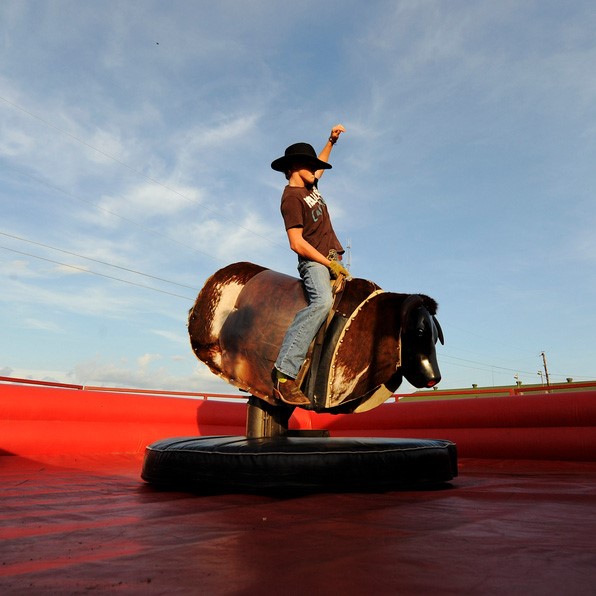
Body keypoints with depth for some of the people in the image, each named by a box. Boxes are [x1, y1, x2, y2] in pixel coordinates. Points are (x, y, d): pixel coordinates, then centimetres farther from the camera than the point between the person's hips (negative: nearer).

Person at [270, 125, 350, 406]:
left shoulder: (309, 186, 19)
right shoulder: (291, 198, -8)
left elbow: (320, 163, 43)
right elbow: (297, 243, -15)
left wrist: (331, 140, 36)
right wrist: (329, 263, -15)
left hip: (333, 258, 10)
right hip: (314, 261, -10)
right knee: (323, 301, -35)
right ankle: (284, 373, -37)